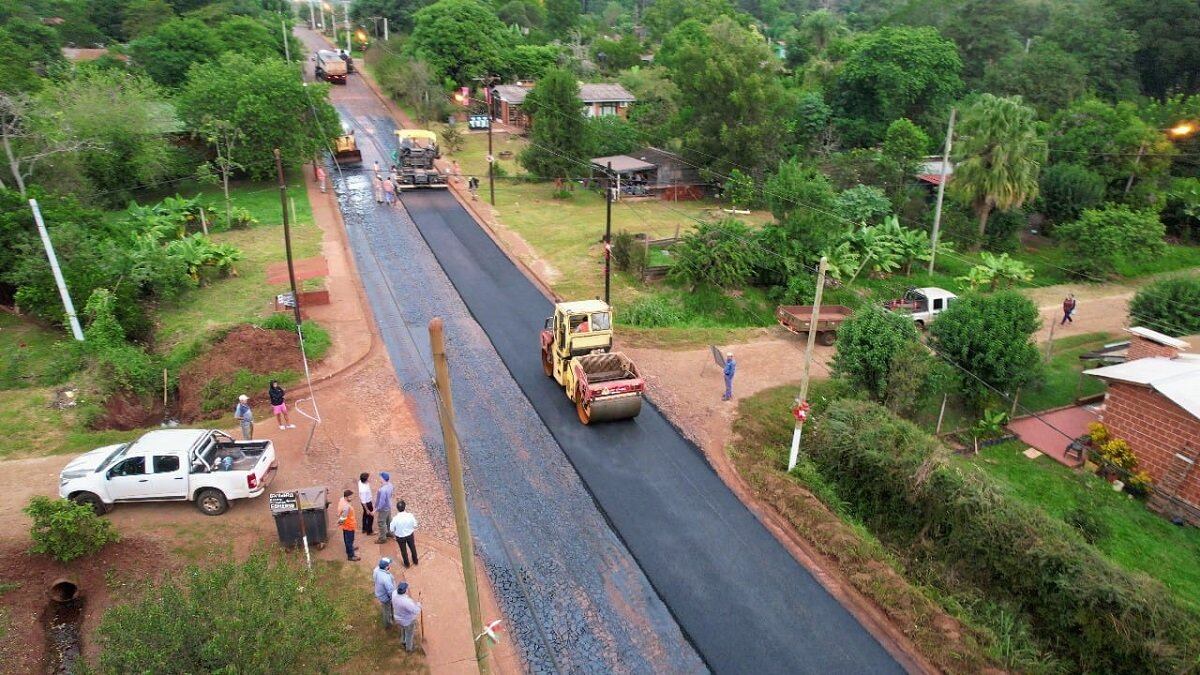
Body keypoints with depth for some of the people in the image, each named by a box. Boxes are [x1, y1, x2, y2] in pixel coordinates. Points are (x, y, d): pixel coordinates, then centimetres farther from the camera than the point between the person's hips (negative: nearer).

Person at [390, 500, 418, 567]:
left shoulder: (395, 519, -28)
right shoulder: (410, 516, -24)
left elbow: (392, 530, -14)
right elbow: (415, 526, -10)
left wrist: (394, 535, 7)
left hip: (400, 537, -2)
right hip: (410, 535, 2)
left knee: (403, 550, 23)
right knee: (412, 547, 27)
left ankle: (406, 564, 43)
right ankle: (415, 561, 47)